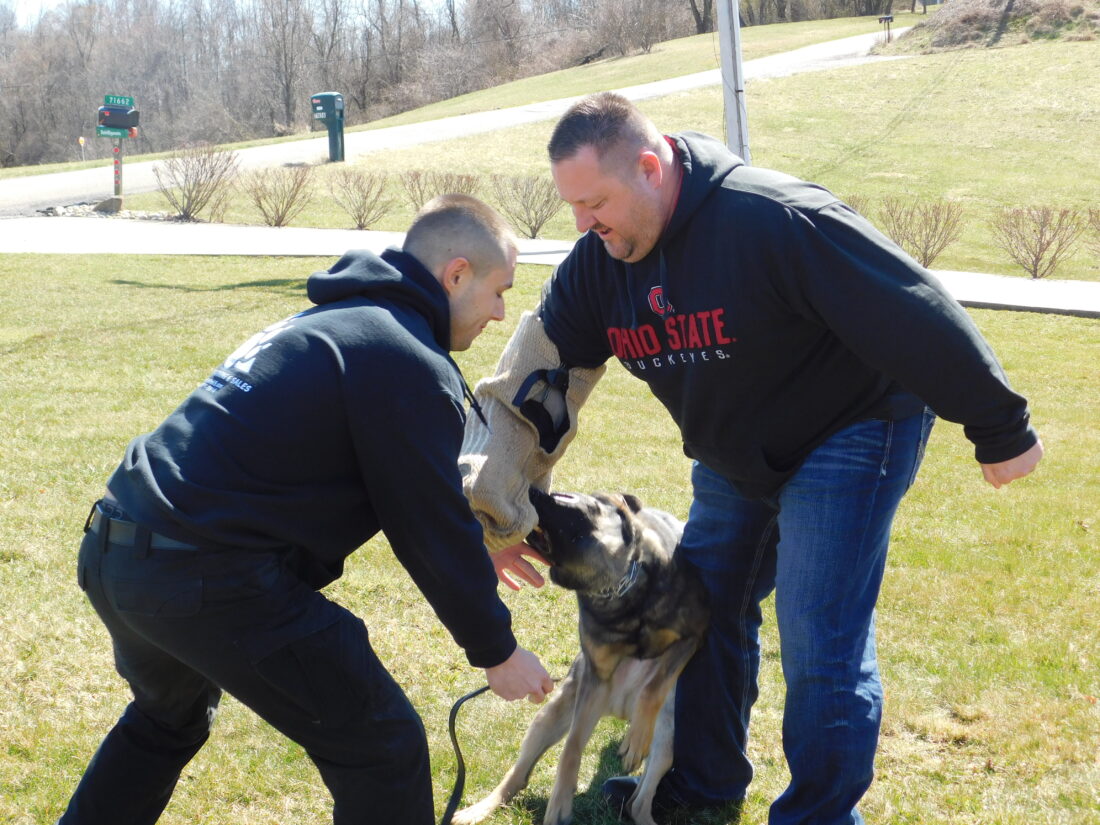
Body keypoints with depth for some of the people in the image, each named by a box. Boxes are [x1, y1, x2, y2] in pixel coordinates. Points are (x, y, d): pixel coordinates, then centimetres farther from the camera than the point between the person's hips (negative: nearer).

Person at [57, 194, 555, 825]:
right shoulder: (408, 363, -11)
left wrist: (475, 539, 34)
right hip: (209, 579, -10)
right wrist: (498, 651, 5)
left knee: (169, 717, 36)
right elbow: (433, 529, -7)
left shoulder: (333, 320, 19)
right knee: (384, 750, 2)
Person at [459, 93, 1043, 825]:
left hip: (849, 436, -7)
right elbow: (535, 382, -8)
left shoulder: (774, 219, -34)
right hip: (736, 455, 8)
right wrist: (496, 512, -16)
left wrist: (999, 429, -21)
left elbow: (915, 318, -29)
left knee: (820, 641, -11)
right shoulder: (597, 266, -11)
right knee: (705, 606, 15)